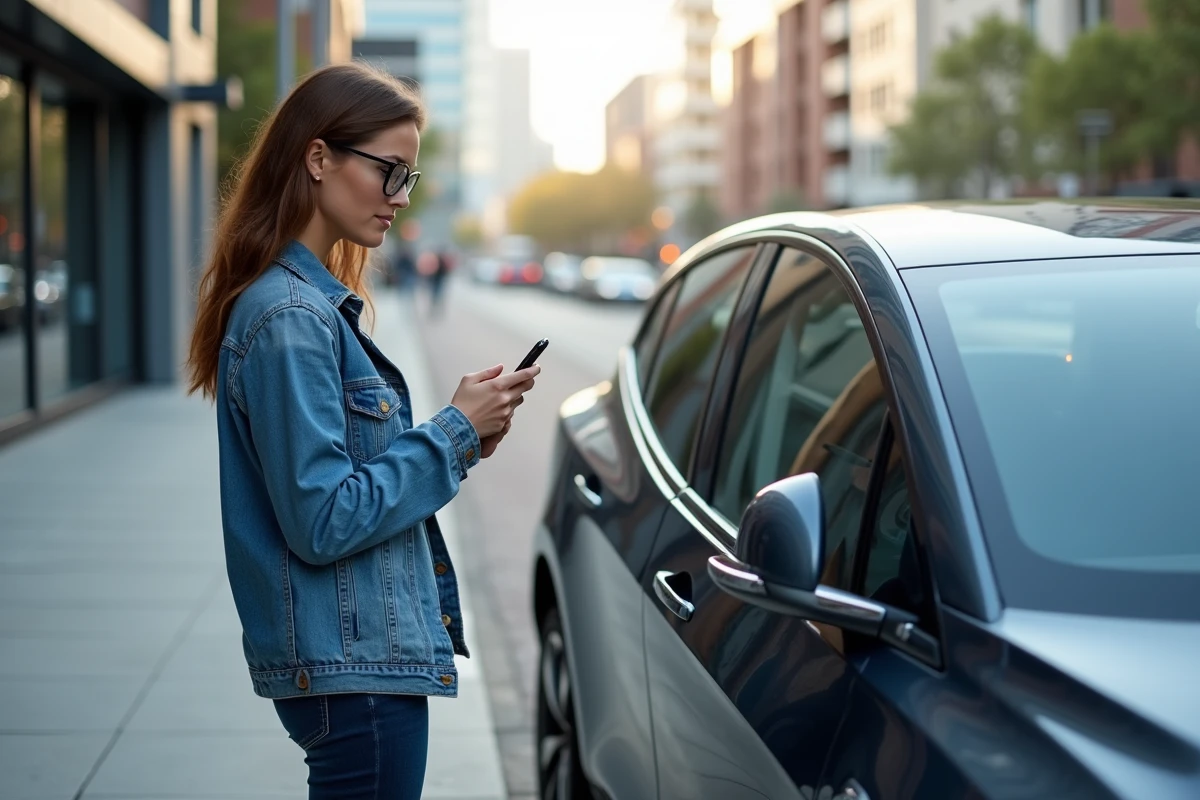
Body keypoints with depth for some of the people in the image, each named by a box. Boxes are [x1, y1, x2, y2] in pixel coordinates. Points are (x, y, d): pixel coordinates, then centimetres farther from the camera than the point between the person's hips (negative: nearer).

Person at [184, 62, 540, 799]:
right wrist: (455, 433, -14)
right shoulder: (289, 317, -18)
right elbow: (322, 523, -21)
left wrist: (464, 439, 2)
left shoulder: (319, 303, 12)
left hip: (366, 655, 10)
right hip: (352, 667, -10)